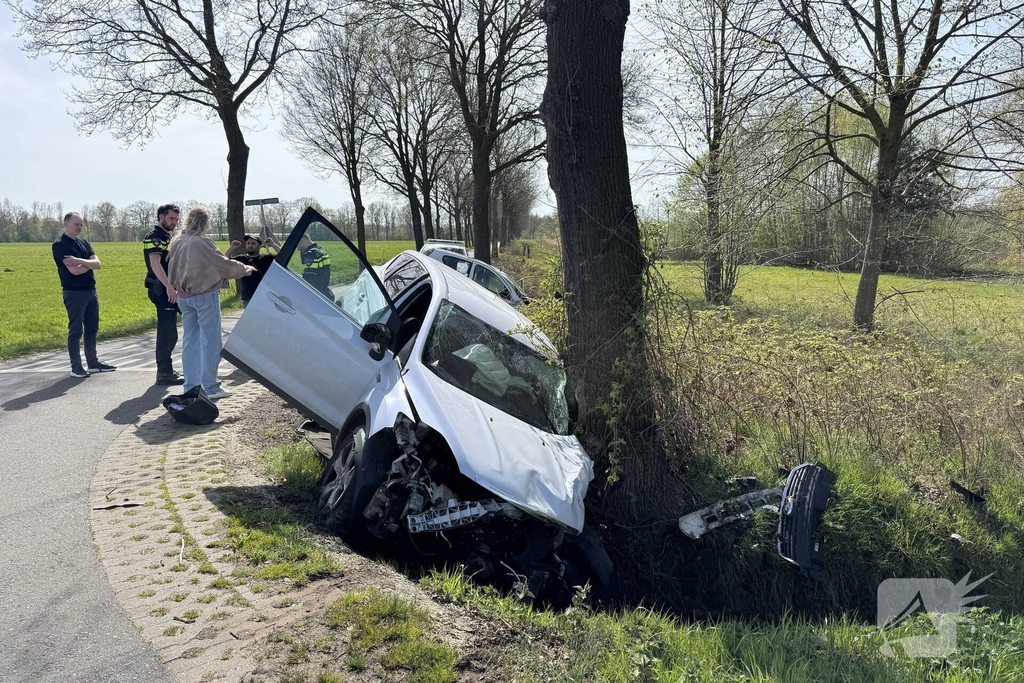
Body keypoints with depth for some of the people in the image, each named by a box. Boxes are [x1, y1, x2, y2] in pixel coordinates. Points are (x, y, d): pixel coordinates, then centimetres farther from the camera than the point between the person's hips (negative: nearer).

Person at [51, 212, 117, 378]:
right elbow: (74, 270, -19)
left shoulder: (84, 243, 13)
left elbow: (97, 264, -1)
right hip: (74, 293, -7)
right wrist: (89, 263, -1)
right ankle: (76, 367, 5)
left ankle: (93, 363, 21)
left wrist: (80, 261, -17)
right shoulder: (60, 245, -10)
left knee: (92, 329, 12)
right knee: (76, 331, -1)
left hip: (91, 291, 7)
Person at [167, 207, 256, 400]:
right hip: (205, 295, -7)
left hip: (184, 296, 7)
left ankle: (191, 386, 16)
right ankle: (210, 387, 1)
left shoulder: (176, 242, 7)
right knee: (210, 341, -1)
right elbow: (223, 263, -10)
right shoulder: (202, 242, -14)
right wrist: (245, 269, 5)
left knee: (190, 341, 12)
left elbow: (172, 268, 14)